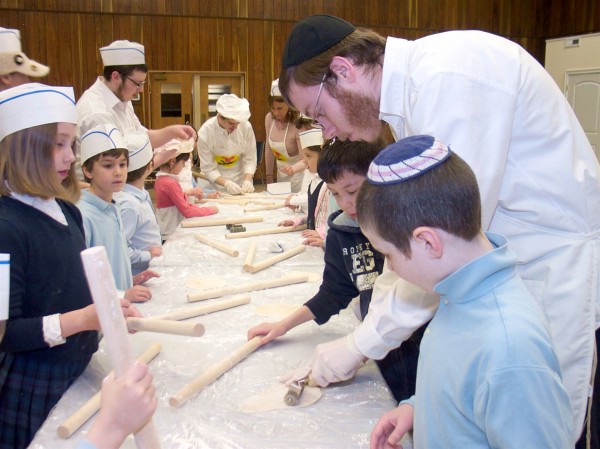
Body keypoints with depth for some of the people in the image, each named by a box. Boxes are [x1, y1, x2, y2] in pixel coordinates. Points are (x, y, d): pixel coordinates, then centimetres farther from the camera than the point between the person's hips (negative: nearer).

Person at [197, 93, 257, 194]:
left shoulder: (246, 126, -16)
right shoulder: (204, 133, -19)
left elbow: (250, 159, -5)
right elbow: (208, 168, -13)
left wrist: (247, 180, -20)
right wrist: (226, 183, -28)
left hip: (241, 179, 1)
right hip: (216, 182, -1)